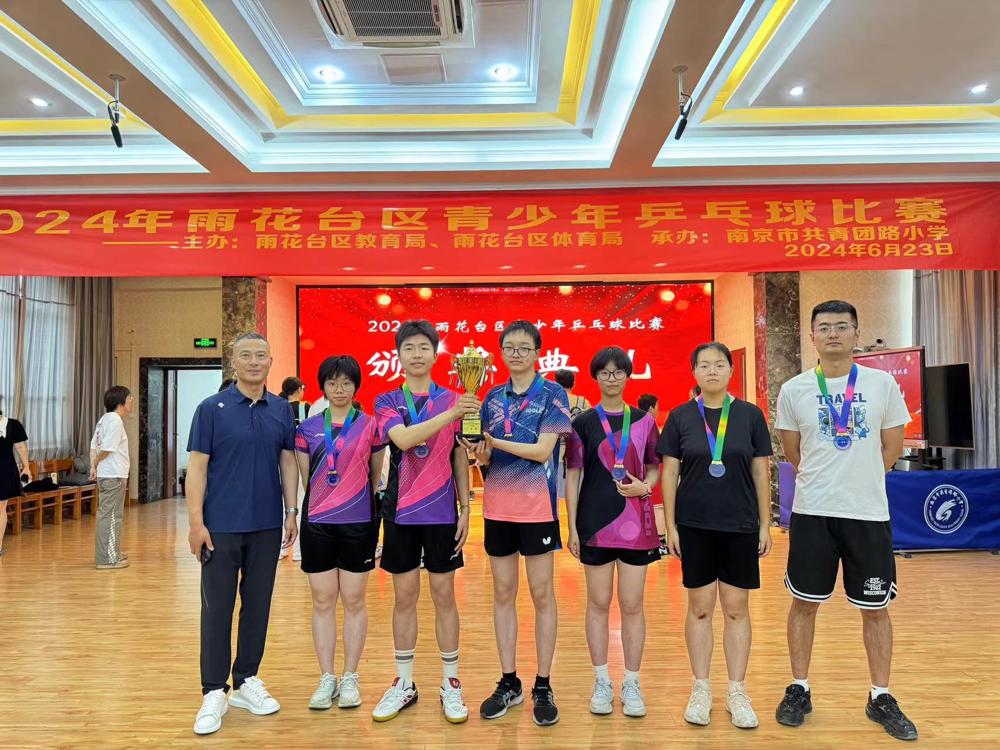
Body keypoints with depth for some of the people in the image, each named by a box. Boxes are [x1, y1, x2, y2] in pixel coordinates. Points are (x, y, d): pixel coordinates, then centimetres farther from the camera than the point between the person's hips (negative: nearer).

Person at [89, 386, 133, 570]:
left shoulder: (105, 419, 16)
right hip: (113, 475, -10)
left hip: (107, 475, 10)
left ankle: (113, 553, 29)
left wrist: (93, 466, 4)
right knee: (110, 516, -6)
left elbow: (94, 446, 12)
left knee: (111, 515, 18)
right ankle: (108, 559, -2)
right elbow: (106, 449, -19)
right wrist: (95, 464, -2)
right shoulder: (115, 420, -15)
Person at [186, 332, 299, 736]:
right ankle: (214, 693, 14)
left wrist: (291, 510, 4)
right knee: (217, 608, 3)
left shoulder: (281, 410, 5)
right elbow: (197, 467, -6)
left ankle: (246, 681, 25)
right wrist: (195, 521, -11)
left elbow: (288, 461, 9)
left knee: (258, 604, 11)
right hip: (221, 525, -3)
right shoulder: (211, 408, -4)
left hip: (267, 525, 3)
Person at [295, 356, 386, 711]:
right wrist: (323, 502, 6)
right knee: (322, 602, 7)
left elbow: (376, 476, 7)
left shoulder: (370, 426, 0)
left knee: (354, 601, 6)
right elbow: (304, 478, 10)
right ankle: (326, 679, 18)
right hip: (317, 524, 2)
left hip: (359, 523, -1)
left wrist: (356, 500, 4)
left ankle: (350, 678, 19)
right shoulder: (307, 428, 5)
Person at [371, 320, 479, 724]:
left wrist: (466, 508, 0)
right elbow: (403, 438, -20)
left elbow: (460, 456, 5)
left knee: (444, 596, 7)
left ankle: (451, 683, 20)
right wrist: (450, 415, -31)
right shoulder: (387, 401, 0)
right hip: (400, 510, 1)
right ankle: (404, 684, 24)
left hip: (442, 510, 0)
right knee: (405, 597, 10)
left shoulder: (453, 399, 1)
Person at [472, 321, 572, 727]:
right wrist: (481, 451, -13)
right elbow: (485, 453, 9)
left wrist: (496, 442, -21)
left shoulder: (552, 393, -4)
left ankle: (543, 686, 16)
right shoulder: (493, 396, 9)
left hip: (536, 505, -4)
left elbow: (542, 451, -13)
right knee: (503, 594, 10)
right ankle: (508, 682, 23)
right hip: (498, 505, 4)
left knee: (541, 594, 4)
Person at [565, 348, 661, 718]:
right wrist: (572, 527, -3)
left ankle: (631, 683, 20)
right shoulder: (582, 423, 1)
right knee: (598, 603, 8)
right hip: (595, 523, 0)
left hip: (636, 524, 1)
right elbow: (572, 476, 1)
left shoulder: (644, 420, 4)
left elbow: (655, 467, 11)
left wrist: (645, 486, -12)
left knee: (632, 605, 6)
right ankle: (602, 681, 21)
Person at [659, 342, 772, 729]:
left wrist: (765, 524, 1)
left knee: (736, 609, 8)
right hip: (695, 526, 0)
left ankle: (737, 691, 21)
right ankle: (701, 688, 22)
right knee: (699, 607, 8)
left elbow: (761, 473, 3)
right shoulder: (680, 416, -2)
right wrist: (670, 526, -3)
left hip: (741, 526, 1)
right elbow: (669, 473, 0)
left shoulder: (750, 414, 0)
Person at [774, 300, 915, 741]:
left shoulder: (882, 384, -1)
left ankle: (880, 697, 27)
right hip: (812, 513, 0)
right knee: (804, 603, 9)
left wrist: (857, 478, 9)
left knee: (875, 608, 10)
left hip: (868, 513, 1)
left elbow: (892, 449, 6)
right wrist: (825, 481, 10)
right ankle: (799, 690, 24)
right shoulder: (793, 390, -1)